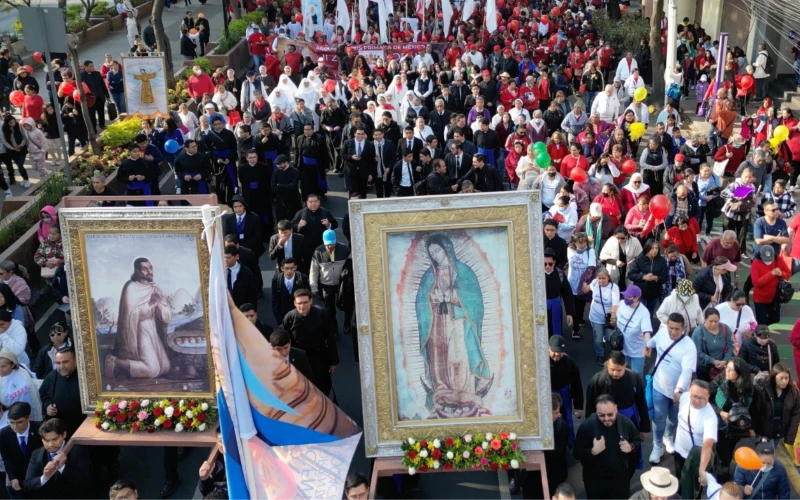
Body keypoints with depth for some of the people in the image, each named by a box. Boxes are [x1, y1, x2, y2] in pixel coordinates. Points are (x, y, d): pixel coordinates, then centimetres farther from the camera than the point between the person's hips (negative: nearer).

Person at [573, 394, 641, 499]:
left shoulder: (626, 423, -13)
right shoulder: (586, 426, -20)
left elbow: (638, 442, 6)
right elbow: (577, 454, -14)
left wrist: (631, 447, -17)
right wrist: (593, 451, -31)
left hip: (620, 478, 2)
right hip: (595, 480, -2)